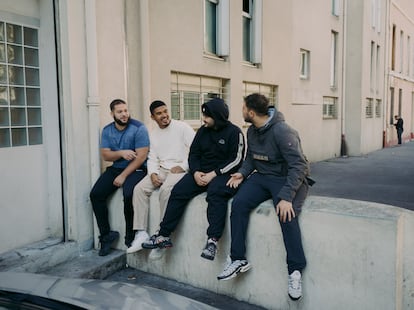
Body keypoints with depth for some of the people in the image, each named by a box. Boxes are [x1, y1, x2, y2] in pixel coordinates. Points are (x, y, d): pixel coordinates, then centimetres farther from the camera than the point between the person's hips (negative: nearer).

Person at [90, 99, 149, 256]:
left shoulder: (139, 128, -11)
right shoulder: (107, 130, 6)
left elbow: (141, 156, -16)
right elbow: (105, 155, 1)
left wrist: (123, 176, -18)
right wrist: (121, 153, -19)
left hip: (136, 169, -6)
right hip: (115, 168, 6)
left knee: (128, 195, -31)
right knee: (95, 194, -12)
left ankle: (130, 237, -12)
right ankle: (106, 234, 0)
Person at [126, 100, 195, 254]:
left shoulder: (182, 127, -2)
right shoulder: (153, 134, 16)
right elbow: (152, 158, 12)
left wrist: (183, 167, -14)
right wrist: (153, 174, -7)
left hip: (180, 170, -6)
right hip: (161, 170, 6)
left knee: (165, 190, -33)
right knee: (139, 189, -17)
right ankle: (141, 233, -15)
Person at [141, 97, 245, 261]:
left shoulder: (234, 132, -5)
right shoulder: (203, 131, 13)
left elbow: (236, 160, -11)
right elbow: (193, 154, 13)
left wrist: (213, 174, -18)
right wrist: (196, 172, -7)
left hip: (223, 174, -5)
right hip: (201, 172, 6)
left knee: (215, 192, -37)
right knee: (178, 191, -15)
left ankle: (212, 240, -40)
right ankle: (163, 236, -10)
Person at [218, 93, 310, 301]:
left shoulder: (282, 131, -20)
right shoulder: (252, 131, 5)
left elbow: (299, 165, -24)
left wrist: (286, 197, -32)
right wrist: (242, 173, -3)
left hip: (288, 179, -7)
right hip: (262, 177, 7)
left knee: (286, 213, -32)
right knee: (238, 203, -16)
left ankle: (295, 270, -18)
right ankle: (239, 260, -8)